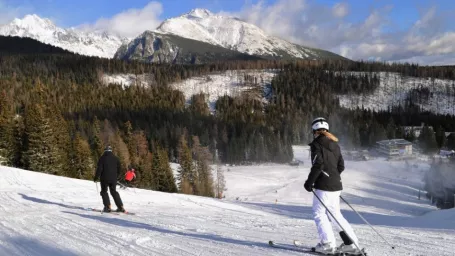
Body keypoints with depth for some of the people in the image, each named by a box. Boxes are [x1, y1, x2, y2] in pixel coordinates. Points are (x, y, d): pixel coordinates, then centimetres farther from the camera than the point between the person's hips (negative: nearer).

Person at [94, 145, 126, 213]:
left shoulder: (102, 158, -5)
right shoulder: (115, 158, 7)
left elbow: (99, 169, -11)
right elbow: (119, 169, 11)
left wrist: (96, 177, -3)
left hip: (104, 178, -4)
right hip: (113, 179, 4)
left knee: (104, 191, 9)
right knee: (114, 192, 14)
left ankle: (107, 206, -4)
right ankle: (120, 207, 8)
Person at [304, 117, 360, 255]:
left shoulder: (317, 144, -9)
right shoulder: (335, 144, 14)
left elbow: (318, 165, -18)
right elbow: (341, 166, 15)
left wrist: (309, 182, -11)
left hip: (323, 186, -8)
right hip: (336, 185, 8)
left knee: (319, 213, 1)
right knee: (335, 214, 14)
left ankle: (328, 244, -2)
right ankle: (351, 243, 12)